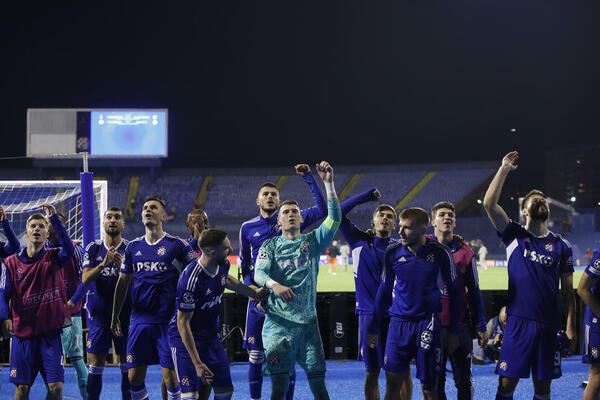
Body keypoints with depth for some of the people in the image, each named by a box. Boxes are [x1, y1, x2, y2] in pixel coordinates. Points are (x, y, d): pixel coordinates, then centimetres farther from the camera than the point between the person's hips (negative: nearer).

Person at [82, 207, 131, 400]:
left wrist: (122, 266, -21)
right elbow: (85, 279, -4)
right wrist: (103, 263, -20)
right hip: (98, 312, 1)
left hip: (124, 312, -1)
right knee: (95, 364, 1)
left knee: (126, 362, 1)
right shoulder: (93, 248, 6)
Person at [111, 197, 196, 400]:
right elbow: (123, 282, 19)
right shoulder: (133, 247, 11)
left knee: (170, 377, -6)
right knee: (134, 378, 3)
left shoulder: (177, 245, -1)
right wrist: (115, 316, 17)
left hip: (168, 321, -4)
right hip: (139, 320, 4)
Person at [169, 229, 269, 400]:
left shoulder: (222, 265, -6)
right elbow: (183, 323, -26)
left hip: (210, 335, 8)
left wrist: (254, 293, 29)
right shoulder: (190, 280, -30)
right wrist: (197, 363, -27)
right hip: (185, 337, -8)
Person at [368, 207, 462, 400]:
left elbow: (454, 291, 3)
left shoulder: (440, 253, -6)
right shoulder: (393, 252, 1)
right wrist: (374, 328, 15)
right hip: (398, 324, 3)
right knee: (393, 384, 2)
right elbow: (385, 290, 13)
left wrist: (453, 331, 3)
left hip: (427, 324, -2)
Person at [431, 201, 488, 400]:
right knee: (434, 382, 6)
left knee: (464, 380, 4)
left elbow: (474, 291, 7)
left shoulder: (464, 252, 3)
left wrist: (481, 327, 6)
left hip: (460, 326, 0)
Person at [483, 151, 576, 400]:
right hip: (518, 322, -1)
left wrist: (571, 324, 0)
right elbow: (489, 204, -6)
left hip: (549, 325, 2)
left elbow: (567, 290, 9)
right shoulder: (514, 236, 5)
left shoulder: (561, 246, 9)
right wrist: (504, 169, -5)